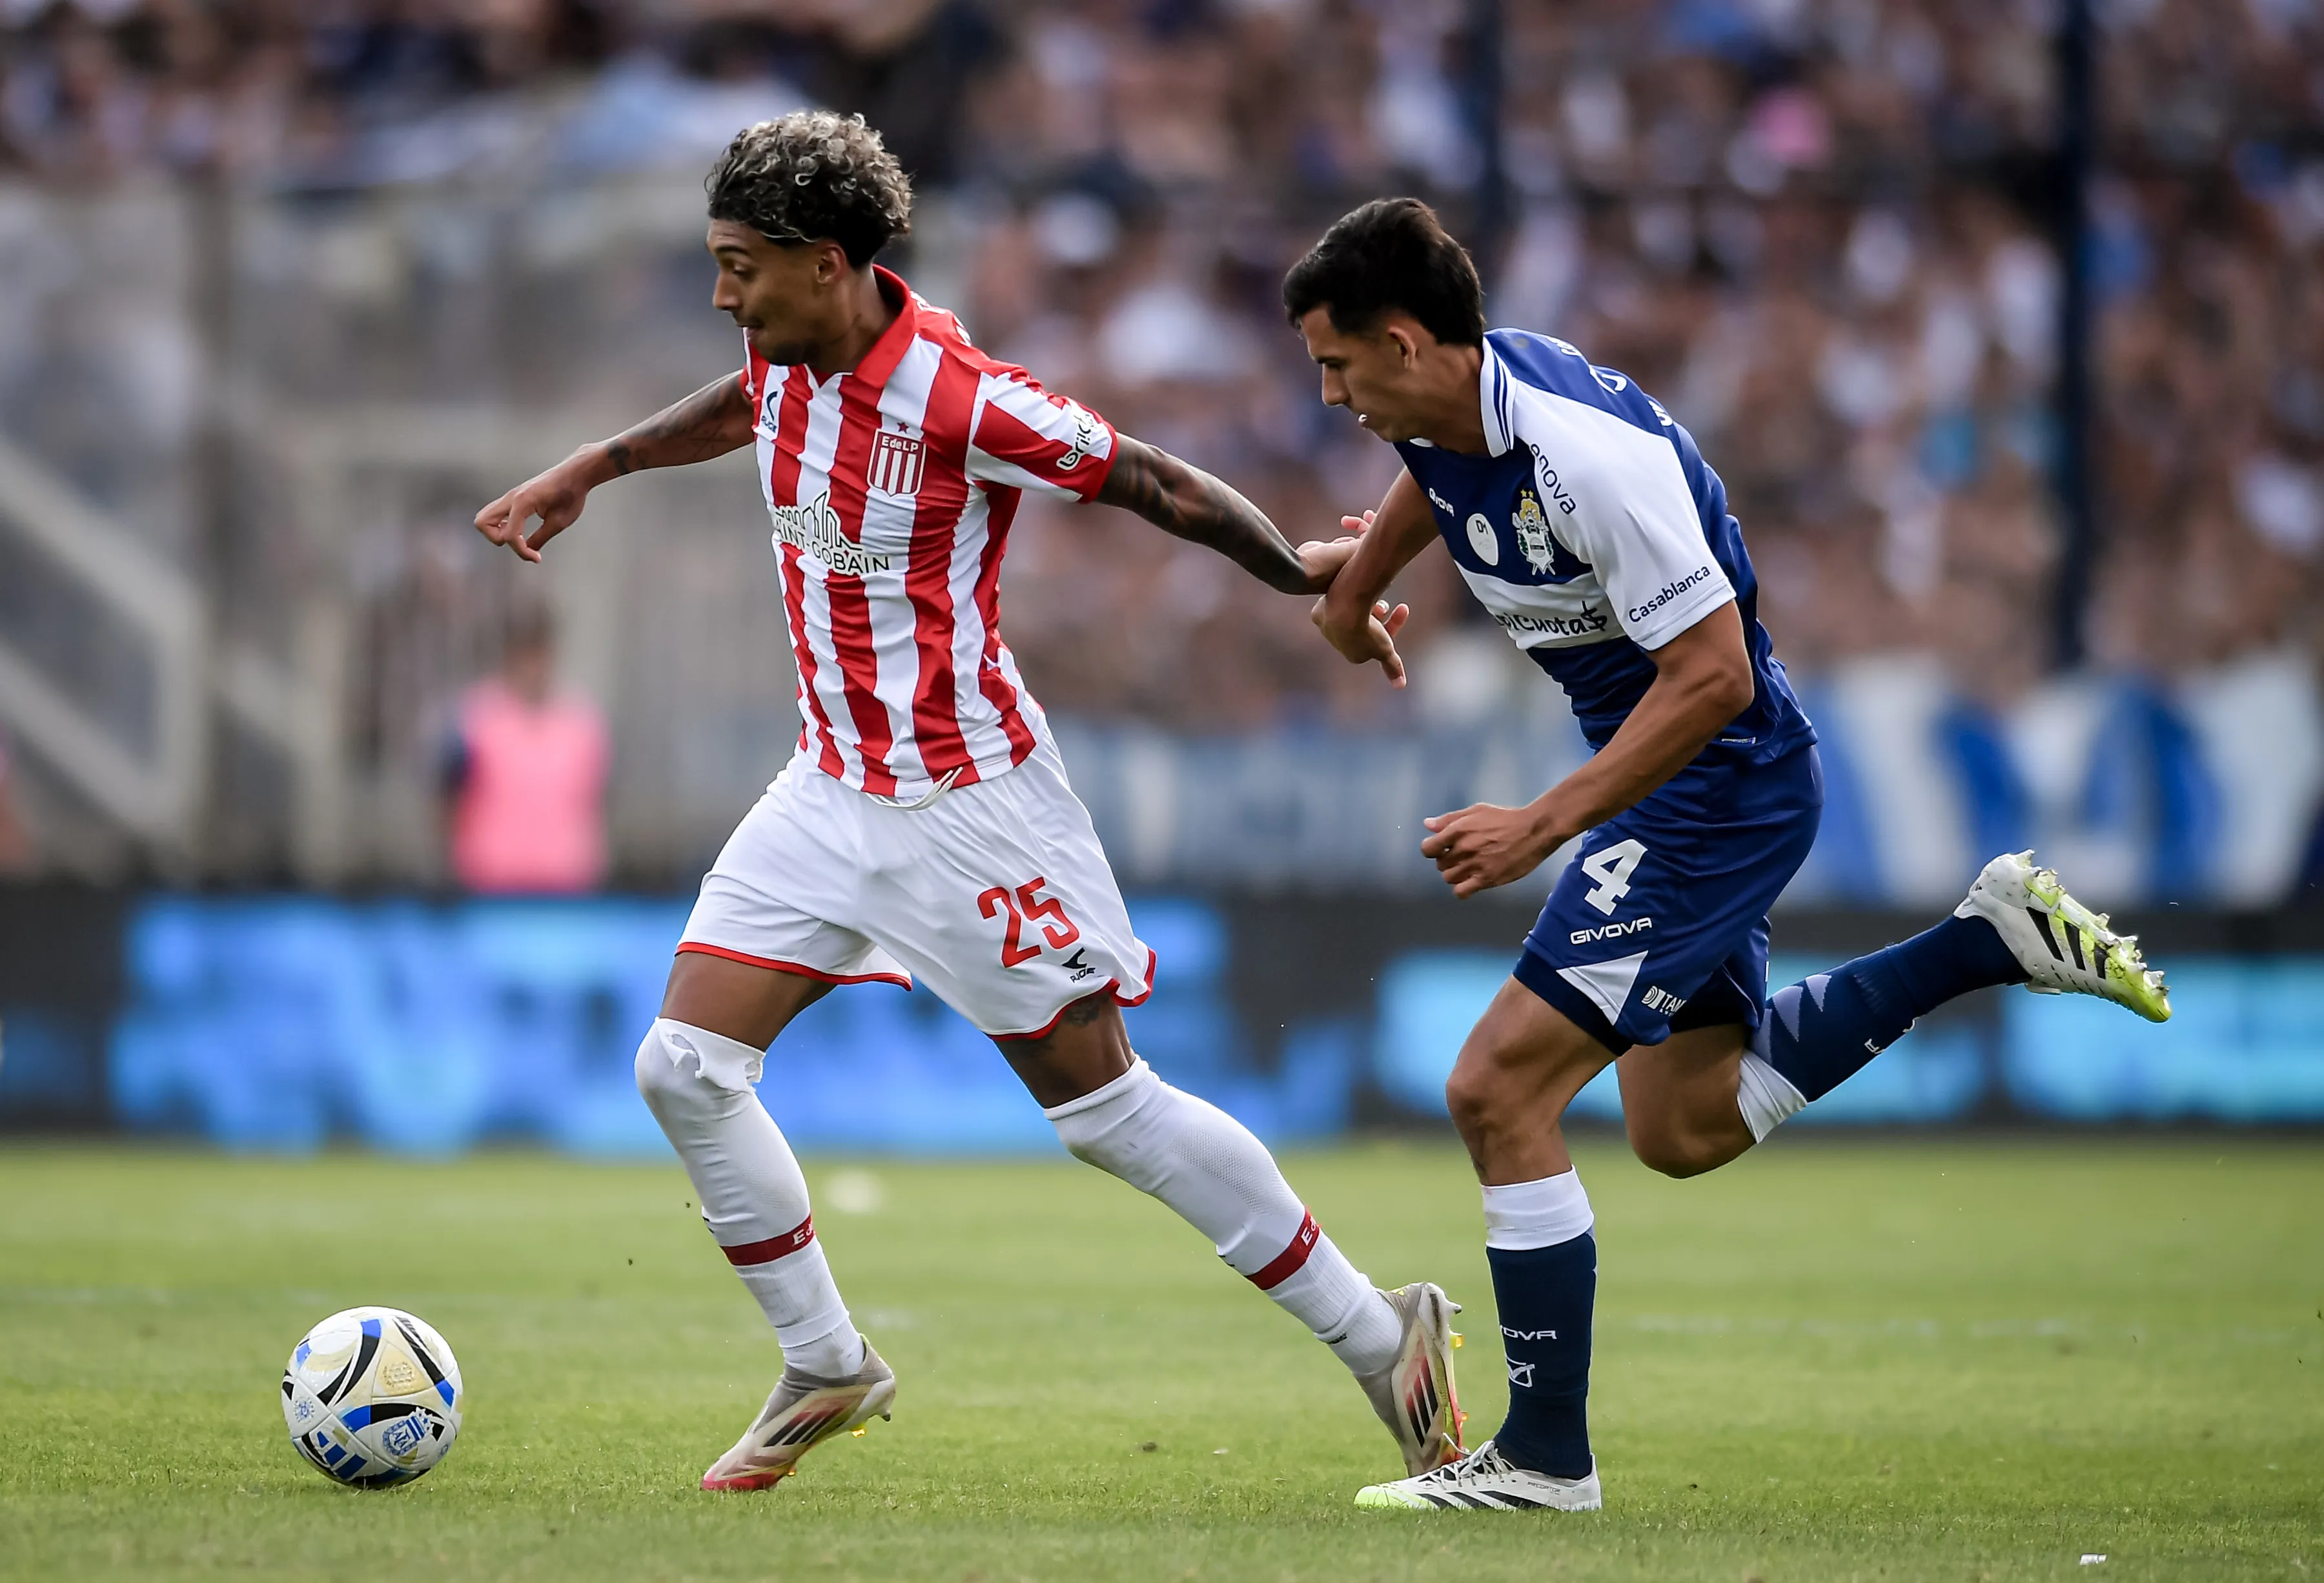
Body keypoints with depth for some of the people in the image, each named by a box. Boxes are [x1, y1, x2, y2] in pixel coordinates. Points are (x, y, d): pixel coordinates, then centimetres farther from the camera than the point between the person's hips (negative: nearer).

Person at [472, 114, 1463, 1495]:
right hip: (830, 792, 8)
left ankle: (1382, 1337, 8)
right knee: (685, 1067, -1)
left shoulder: (961, 399, -23)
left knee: (1104, 1103, -5)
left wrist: (1301, 573, -5)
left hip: (967, 800, -8)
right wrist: (586, 473, 29)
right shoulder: (792, 362, 0)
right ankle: (827, 1370, 14)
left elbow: (1158, 485, -14)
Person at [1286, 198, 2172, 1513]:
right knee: (1686, 1131, 17)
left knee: (1500, 1088, -13)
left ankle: (1546, 1455, -4)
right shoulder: (1451, 399, -3)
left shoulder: (1591, 453, -30)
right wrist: (1357, 588, 41)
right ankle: (1996, 936, 22)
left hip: (1723, 781, -10)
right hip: (1681, 786, 10)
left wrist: (1544, 826, -28)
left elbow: (1712, 673, -29)